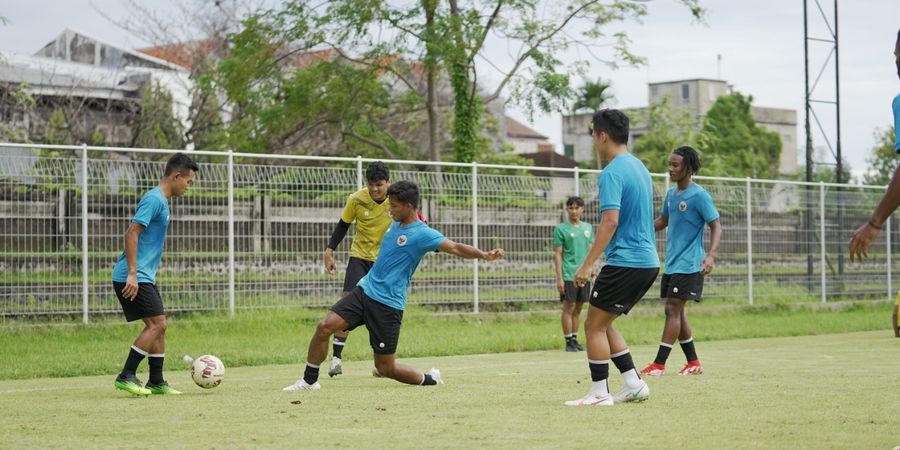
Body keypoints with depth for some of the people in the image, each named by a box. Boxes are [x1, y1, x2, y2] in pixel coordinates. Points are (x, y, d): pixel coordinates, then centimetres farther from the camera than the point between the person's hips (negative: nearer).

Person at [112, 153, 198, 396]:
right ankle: (126, 376, -9)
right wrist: (132, 274, -24)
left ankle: (156, 382, 15)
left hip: (144, 277, 10)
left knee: (158, 326, 10)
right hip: (134, 278, -10)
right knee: (156, 324, -12)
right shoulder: (154, 199, -13)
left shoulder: (161, 200, 17)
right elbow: (131, 233, -21)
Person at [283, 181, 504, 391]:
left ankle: (429, 379, 23)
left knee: (385, 368, -2)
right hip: (365, 289, 7)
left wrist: (484, 255, -41)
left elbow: (455, 247, -26)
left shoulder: (423, 233, -14)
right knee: (325, 326, -10)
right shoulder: (396, 224, 10)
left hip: (387, 304, -7)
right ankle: (310, 380, 5)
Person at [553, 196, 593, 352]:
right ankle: (569, 342, 0)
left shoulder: (588, 228, 12)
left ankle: (575, 339, 15)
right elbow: (558, 254, -5)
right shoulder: (561, 228, -3)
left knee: (578, 309, 9)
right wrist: (559, 278, -10)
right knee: (568, 308, -3)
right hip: (568, 275, -5)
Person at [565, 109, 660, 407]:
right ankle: (633, 384, 13)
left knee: (594, 326, 0)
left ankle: (599, 393, 1)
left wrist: (588, 264, -23)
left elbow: (611, 221, -23)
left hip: (625, 262, -9)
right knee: (602, 324, 17)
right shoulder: (639, 167, 15)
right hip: (648, 261, 9)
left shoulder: (613, 173, -15)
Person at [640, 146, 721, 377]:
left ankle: (659, 364, -11)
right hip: (671, 263, 8)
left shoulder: (699, 196, -11)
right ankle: (693, 362, 18)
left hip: (687, 265, -8)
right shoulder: (671, 194, 12)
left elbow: (716, 226, -13)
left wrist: (711, 255, -27)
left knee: (673, 310, -10)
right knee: (676, 312, 9)